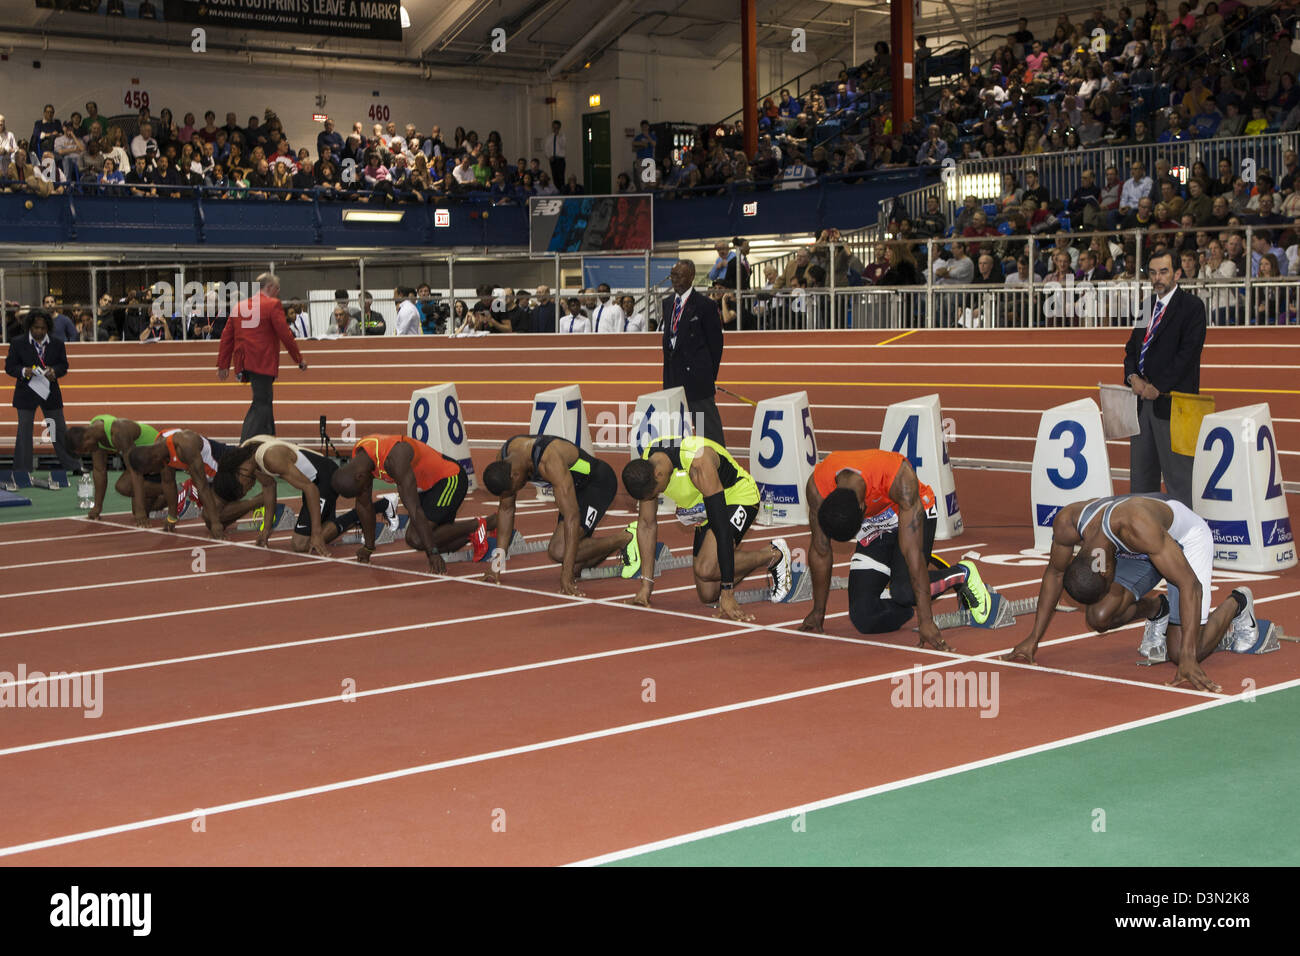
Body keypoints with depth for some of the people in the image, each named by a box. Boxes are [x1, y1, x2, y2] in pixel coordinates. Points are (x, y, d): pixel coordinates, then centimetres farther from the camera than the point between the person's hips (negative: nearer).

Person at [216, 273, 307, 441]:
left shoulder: (240, 306, 14)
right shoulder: (272, 305, -5)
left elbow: (227, 336, 14)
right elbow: (285, 334, -9)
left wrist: (223, 364, 18)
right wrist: (299, 359, -1)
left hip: (244, 363, 7)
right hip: (264, 363, -7)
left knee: (265, 403, 19)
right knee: (261, 404, -5)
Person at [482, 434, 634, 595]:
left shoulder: (550, 462, -37)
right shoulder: (503, 461, -14)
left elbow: (572, 517, -39)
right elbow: (506, 509, 0)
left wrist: (567, 574, -41)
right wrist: (498, 565, 0)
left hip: (600, 483, -8)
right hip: (576, 486, 8)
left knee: (559, 552, -24)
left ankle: (626, 538, -8)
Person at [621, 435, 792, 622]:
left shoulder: (698, 462, -36)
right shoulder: (644, 467, -16)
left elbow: (721, 526, -37)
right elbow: (646, 524, -4)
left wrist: (728, 593, -37)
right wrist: (646, 585, -7)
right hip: (706, 509, 7)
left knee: (706, 568, -30)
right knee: (708, 596, 2)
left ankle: (774, 556, -5)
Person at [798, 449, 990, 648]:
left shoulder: (900, 477, -39)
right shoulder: (817, 485, -29)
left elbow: (911, 551, -40)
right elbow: (820, 551, -15)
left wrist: (926, 622, -40)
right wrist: (818, 612, -6)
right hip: (873, 527, 3)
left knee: (905, 591, -29)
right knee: (864, 619, -14)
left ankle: (962, 574, -1)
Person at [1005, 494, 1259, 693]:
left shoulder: (1137, 527, -44)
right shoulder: (1066, 523, -27)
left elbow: (1190, 585, -40)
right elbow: (1055, 573, -6)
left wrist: (1188, 658, -44)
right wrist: (1034, 638, -5)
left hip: (1186, 539, -5)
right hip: (1135, 552, 5)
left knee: (1181, 654, -10)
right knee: (1099, 618, -17)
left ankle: (1237, 604, 17)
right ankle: (1156, 609, 13)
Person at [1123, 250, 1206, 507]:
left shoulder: (1192, 306, -5)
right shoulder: (1146, 306, 16)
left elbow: (1188, 353, -13)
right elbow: (1132, 348, 18)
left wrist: (1158, 387, -15)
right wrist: (1133, 377, -3)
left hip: (1171, 399, -7)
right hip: (1142, 399, 7)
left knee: (1177, 472, -6)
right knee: (1141, 472, 10)